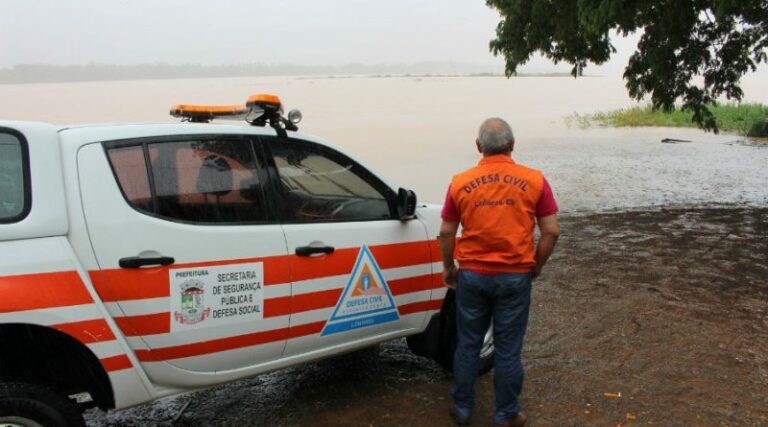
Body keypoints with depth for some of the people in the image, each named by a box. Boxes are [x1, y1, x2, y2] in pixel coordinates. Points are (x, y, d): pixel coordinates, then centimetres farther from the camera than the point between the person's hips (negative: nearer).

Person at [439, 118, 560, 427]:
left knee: (468, 345, 15)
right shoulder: (533, 181, -6)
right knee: (508, 350, 10)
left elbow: (446, 233, 1)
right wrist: (535, 267, 8)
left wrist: (448, 268, 16)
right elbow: (551, 231, -6)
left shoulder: (461, 183, -3)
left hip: (472, 275, 1)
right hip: (515, 277, -1)